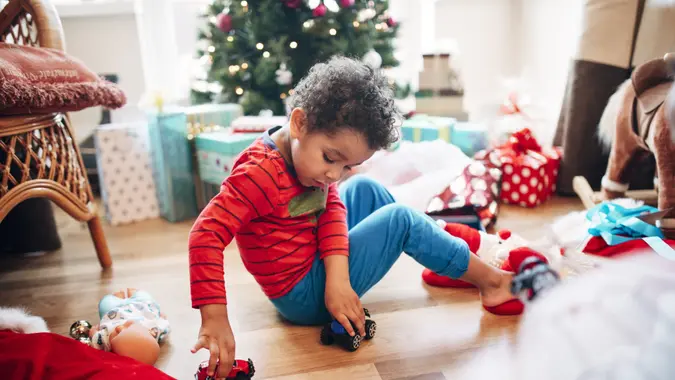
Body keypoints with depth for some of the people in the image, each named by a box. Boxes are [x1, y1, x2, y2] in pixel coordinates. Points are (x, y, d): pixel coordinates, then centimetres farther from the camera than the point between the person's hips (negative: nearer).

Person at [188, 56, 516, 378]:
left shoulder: (308, 155, -3)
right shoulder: (260, 173, -29)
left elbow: (333, 208, -10)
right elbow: (206, 234, -34)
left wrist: (338, 278, -23)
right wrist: (215, 319, -38)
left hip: (315, 261, 9)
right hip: (304, 297, -9)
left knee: (364, 188, 12)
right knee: (399, 220, -10)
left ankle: (446, 257, 23)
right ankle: (488, 280, 7)